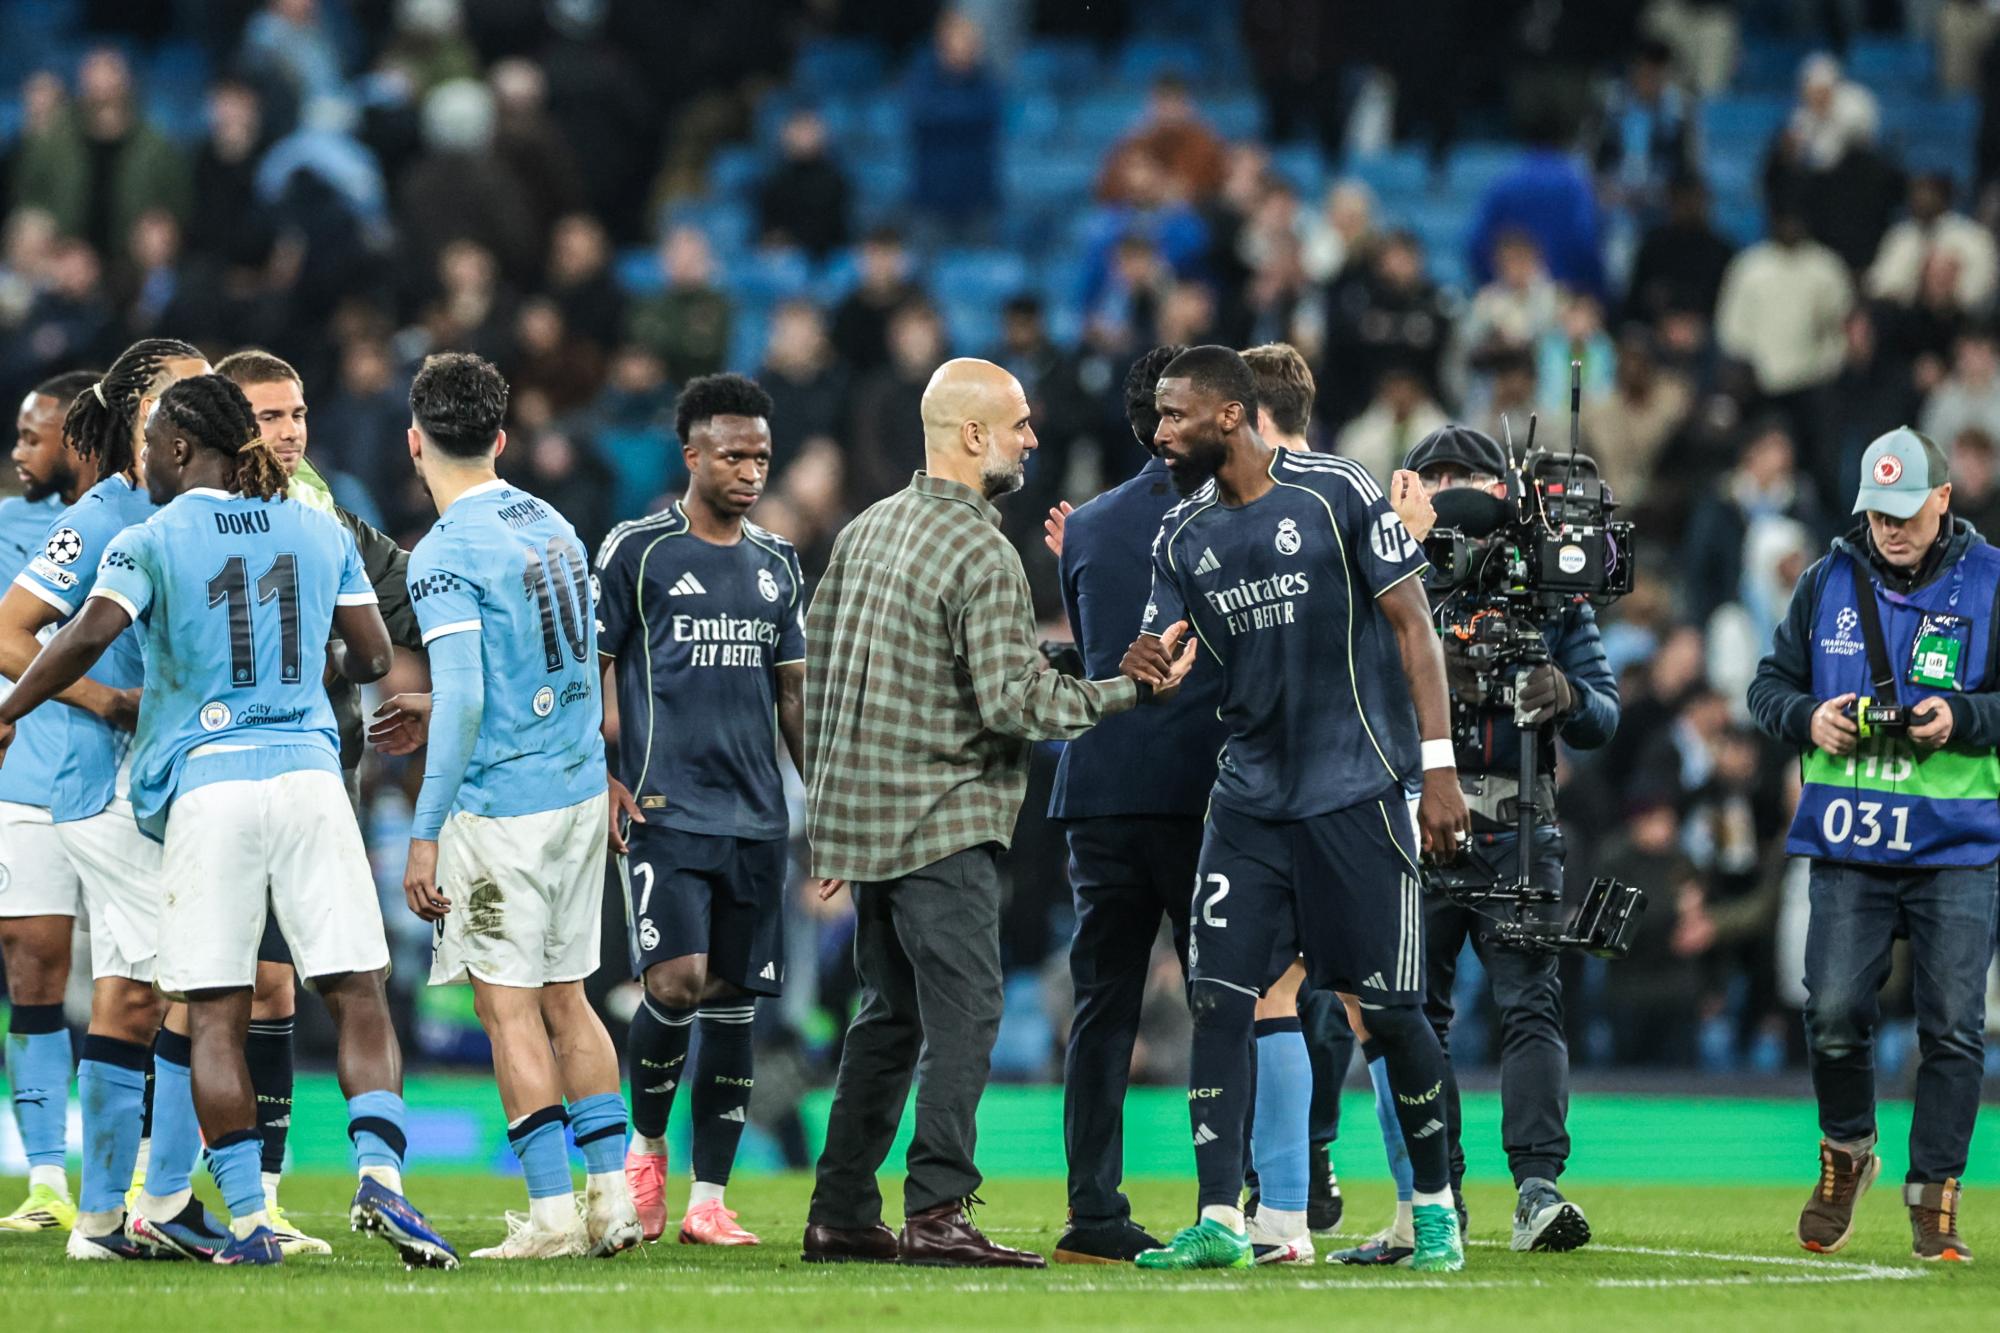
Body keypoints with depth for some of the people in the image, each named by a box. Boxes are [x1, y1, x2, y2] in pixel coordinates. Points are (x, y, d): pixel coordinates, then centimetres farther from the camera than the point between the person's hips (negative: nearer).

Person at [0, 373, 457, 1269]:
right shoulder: (321, 533, 12)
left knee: (215, 1014, 2)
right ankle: (379, 1173, -17)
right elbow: (372, 657, 15)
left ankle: (248, 1221, -1)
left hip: (206, 783, -2)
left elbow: (90, 634, -15)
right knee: (359, 993, 2)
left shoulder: (150, 543, 0)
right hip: (308, 773, 2)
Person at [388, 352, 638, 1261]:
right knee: (566, 997, 15)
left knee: (509, 1004, -2)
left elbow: (462, 702, -21)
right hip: (579, 787, 8)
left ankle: (552, 1211, -5)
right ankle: (613, 1197, 13)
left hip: (501, 803, -8)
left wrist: (424, 835, -18)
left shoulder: (446, 554, -14)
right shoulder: (552, 525, 10)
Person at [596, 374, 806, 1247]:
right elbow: (591, 673, 0)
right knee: (676, 983, -16)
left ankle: (708, 1200, 8)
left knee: (735, 1003, 3)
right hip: (666, 810, -5)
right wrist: (602, 781, -10)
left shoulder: (777, 565, 15)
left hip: (756, 818, 5)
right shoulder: (637, 551, -1)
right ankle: (645, 1146, 9)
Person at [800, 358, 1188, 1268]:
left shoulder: (865, 531, 13)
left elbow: (818, 671, 17)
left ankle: (841, 1214, 14)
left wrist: (830, 815, 23)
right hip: (940, 819, -9)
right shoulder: (981, 554, -13)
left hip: (862, 813, 9)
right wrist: (1135, 690, -9)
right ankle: (936, 1212, -16)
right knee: (964, 1012, -9)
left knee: (890, 1015, 14)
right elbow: (1016, 702, -19)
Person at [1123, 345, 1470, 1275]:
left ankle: (1435, 1205, 17)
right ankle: (1219, 1222, -5)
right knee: (1216, 998, -6)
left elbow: (1412, 625, -6)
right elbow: (1156, 659, 10)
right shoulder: (1183, 536, 8)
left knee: (1388, 1008, 0)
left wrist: (1439, 767, -10)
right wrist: (1147, 667, -16)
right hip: (1250, 797, 5)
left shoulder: (1336, 494, -8)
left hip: (1356, 791, -5)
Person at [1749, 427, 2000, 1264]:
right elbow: (1768, 686, 14)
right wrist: (1807, 718, -7)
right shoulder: (1830, 582, 8)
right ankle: (1846, 1156, 19)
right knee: (1834, 1014, -6)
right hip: (1848, 847, 2)